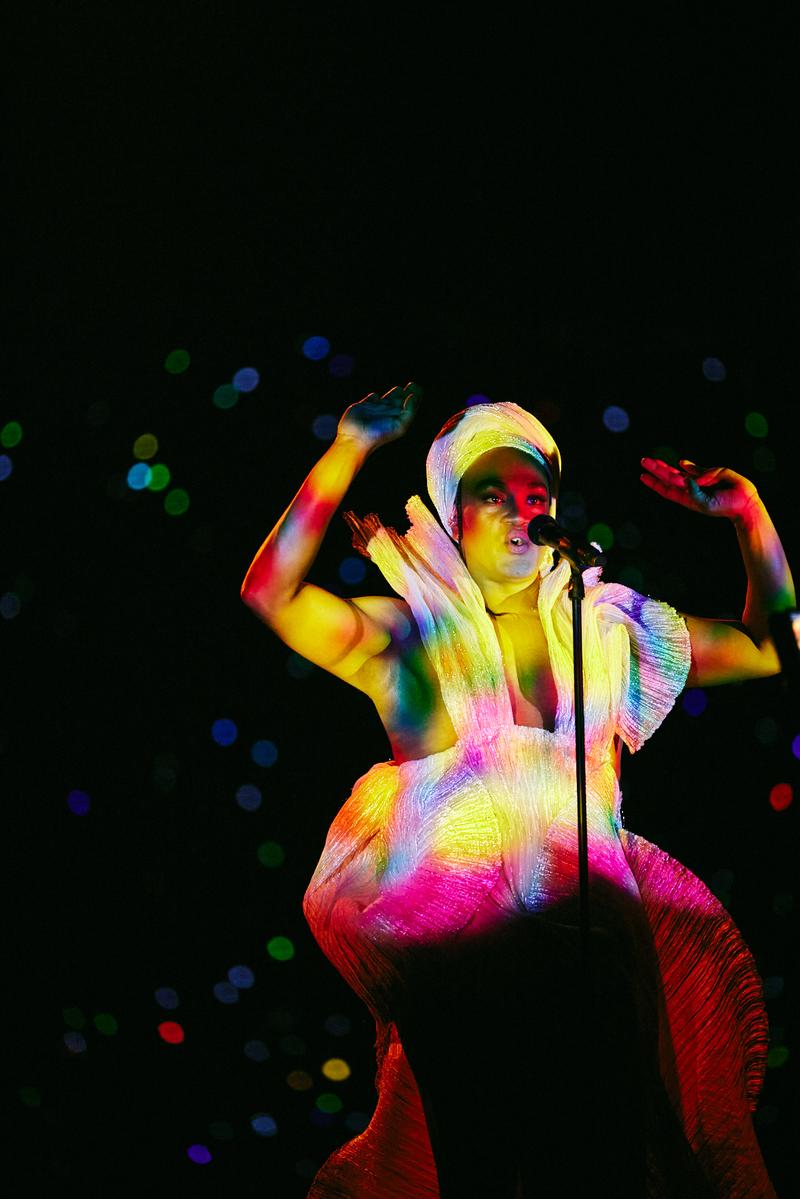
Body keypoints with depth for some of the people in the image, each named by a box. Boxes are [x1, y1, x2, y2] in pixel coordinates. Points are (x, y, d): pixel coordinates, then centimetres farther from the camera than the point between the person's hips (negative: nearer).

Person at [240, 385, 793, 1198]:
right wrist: (346, 456, -10)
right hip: (451, 939, -2)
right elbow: (270, 593, -6)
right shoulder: (411, 638, 8)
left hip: (589, 912, 2)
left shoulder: (608, 627, 17)